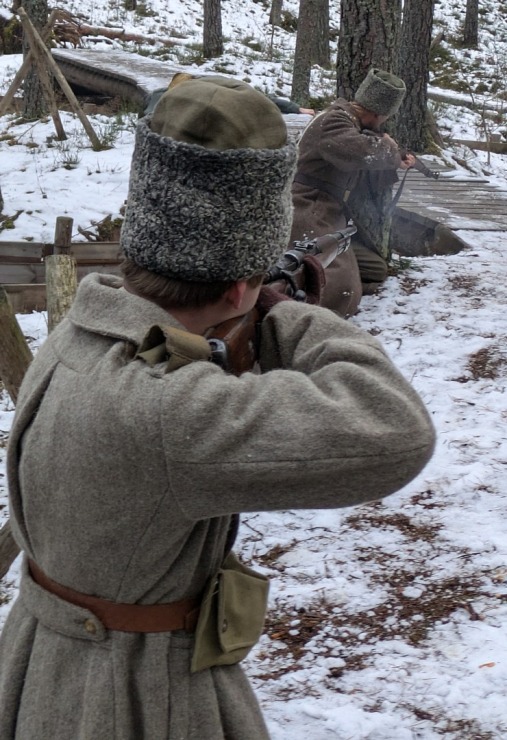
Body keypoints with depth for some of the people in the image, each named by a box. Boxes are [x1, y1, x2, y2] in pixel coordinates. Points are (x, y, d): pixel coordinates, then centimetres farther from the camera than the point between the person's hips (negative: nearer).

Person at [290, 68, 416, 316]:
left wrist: (394, 167, 21)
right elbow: (359, 153, -33)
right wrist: (388, 149, -13)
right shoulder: (334, 121, -13)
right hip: (309, 218, -11)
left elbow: (360, 182, 27)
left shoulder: (352, 125, 19)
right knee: (342, 296, -27)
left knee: (375, 270, 19)